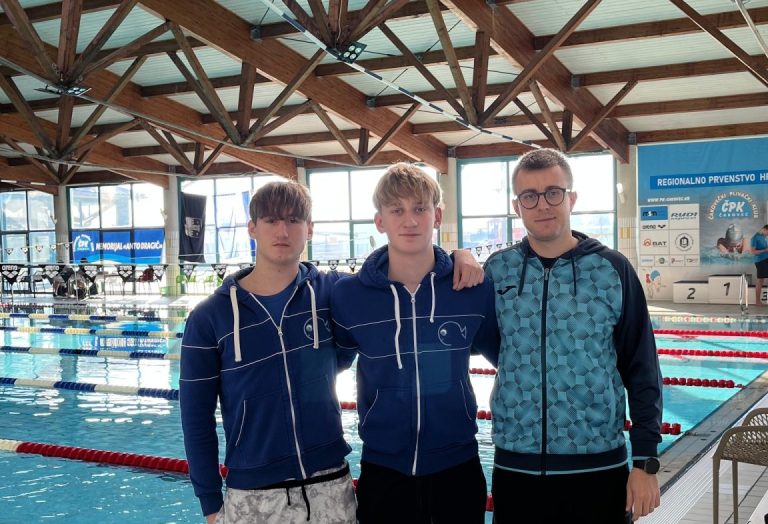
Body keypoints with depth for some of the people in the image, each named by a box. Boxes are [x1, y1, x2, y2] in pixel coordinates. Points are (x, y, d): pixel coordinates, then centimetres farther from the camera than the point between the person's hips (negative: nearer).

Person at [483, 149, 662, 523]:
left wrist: (646, 460, -3)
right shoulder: (497, 269, 1)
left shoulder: (612, 269, -4)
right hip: (515, 467, 2)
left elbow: (642, 372, -1)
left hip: (598, 467, -1)